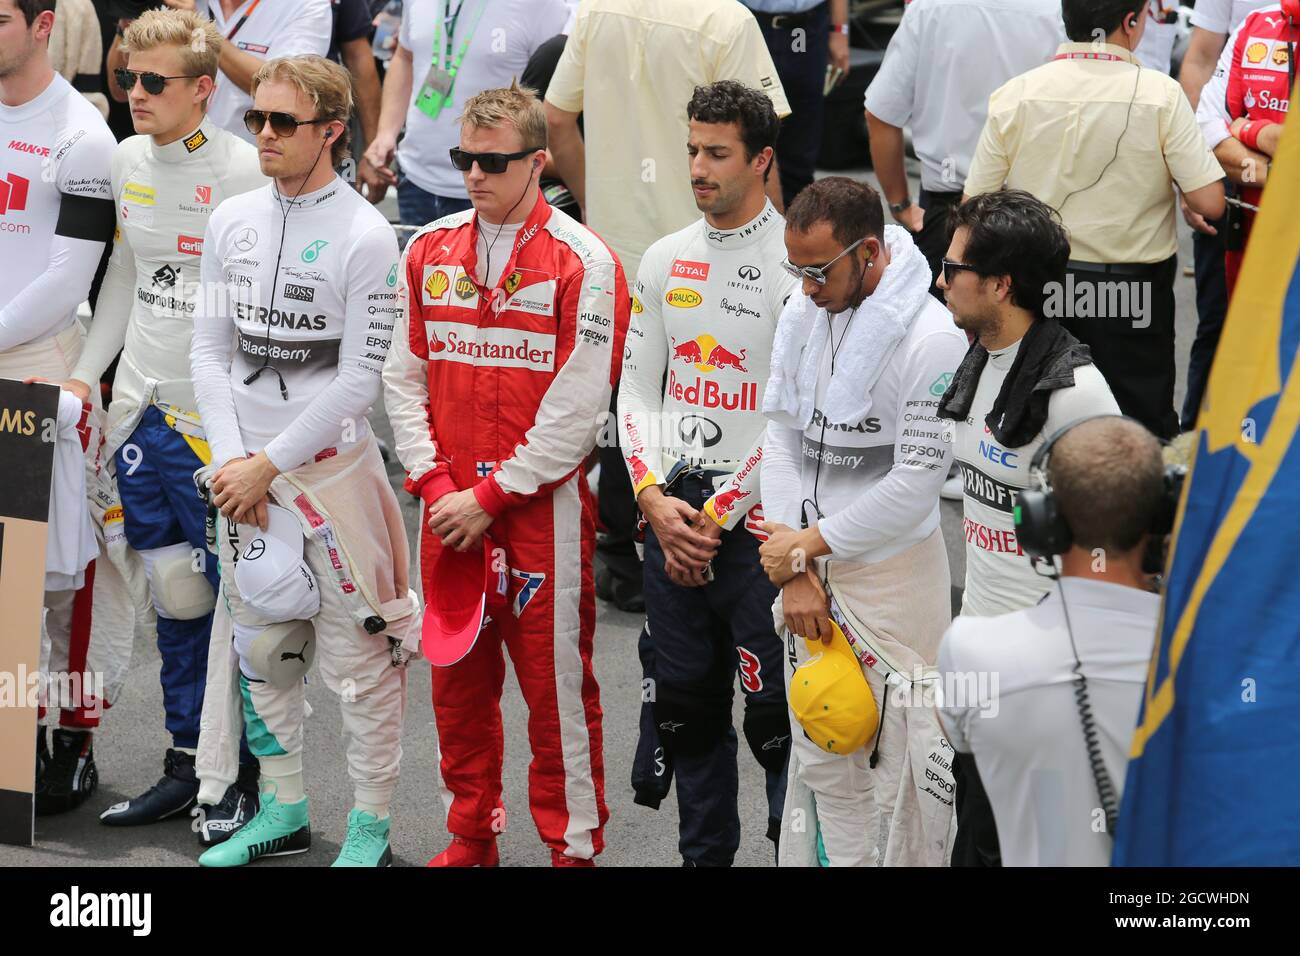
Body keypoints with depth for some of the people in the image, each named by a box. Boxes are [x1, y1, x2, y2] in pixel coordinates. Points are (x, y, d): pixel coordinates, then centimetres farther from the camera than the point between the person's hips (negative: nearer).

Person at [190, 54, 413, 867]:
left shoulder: (366, 237, -11)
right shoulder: (232, 221, 5)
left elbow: (359, 380, -13)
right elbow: (212, 349, 7)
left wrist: (269, 464, -13)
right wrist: (231, 460, -5)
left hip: (329, 464, -6)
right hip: (246, 467, 6)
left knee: (357, 653, -1)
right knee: (254, 640, 13)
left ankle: (371, 823, 11)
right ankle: (285, 810, 26)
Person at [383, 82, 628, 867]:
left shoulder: (584, 263, -9)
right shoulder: (430, 251, 8)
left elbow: (577, 409, -13)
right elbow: (405, 379, 10)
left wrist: (491, 496, -12)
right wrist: (433, 483, -2)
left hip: (541, 505, -5)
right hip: (449, 507, 5)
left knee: (556, 680, -1)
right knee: (458, 678, 12)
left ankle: (574, 844, 9)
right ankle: (472, 835, 25)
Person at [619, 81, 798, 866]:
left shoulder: (796, 263, -9)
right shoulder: (666, 261, 10)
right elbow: (637, 390, 12)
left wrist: (720, 514, -10)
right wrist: (655, 500, -1)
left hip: (759, 516, -6)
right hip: (672, 511, 6)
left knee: (774, 707, -5)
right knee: (684, 702, 11)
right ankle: (705, 852, 22)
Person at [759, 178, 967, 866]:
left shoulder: (931, 338, -19)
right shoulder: (802, 314, 3)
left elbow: (915, 483, -19)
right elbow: (781, 436, 4)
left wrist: (806, 546, -10)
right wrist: (793, 571, -5)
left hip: (891, 570, -6)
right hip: (809, 565, 7)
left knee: (900, 751, -1)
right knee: (820, 754, 14)